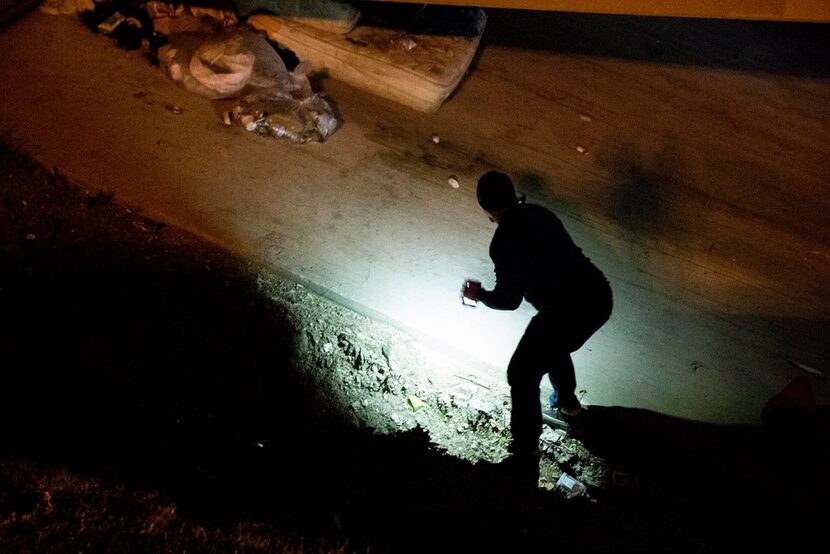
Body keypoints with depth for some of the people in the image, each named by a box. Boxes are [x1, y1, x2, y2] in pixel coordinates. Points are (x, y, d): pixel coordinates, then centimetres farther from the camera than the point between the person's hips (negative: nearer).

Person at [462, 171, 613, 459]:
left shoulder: (505, 239, -12)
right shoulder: (540, 213, 11)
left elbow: (509, 299, -9)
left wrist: (480, 295, 10)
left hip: (570, 309, -8)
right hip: (599, 296, 8)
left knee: (522, 373, 10)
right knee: (552, 346, 36)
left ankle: (525, 449, 20)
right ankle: (568, 403, 57)